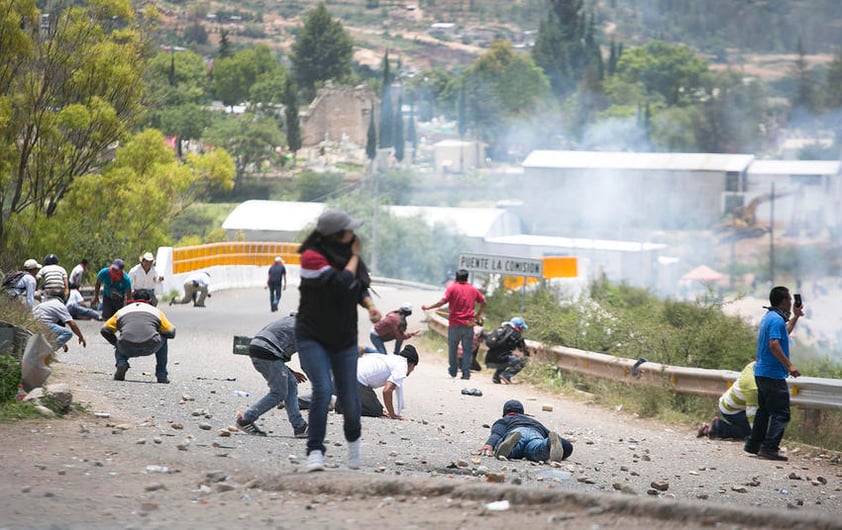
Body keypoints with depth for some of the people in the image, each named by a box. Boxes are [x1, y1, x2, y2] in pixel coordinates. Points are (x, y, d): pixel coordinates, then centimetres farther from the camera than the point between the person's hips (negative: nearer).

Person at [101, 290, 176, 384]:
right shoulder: (156, 311, 26)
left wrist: (116, 343, 40)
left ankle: (121, 362, 5)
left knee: (119, 347, 39)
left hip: (127, 349, 1)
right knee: (163, 339, 34)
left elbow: (105, 330, 24)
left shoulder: (122, 311, 28)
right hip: (150, 347, -1)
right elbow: (171, 332, 23)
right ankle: (162, 375, 29)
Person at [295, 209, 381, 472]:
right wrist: (354, 257, -14)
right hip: (312, 338, -5)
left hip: (345, 339, 5)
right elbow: (343, 283, -29)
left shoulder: (346, 253, 1)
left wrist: (369, 304, -8)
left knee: (349, 396, 4)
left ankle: (353, 440, 33)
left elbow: (360, 288, 13)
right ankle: (315, 452, -17)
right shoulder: (312, 256, -19)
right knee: (322, 389, -23)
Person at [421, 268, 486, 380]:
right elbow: (483, 302, 11)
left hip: (455, 324, -2)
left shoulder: (452, 288, -4)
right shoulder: (473, 289, 7)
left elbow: (443, 301, -14)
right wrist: (478, 314, 26)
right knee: (468, 350, 3)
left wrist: (428, 308, -7)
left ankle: (453, 371, 21)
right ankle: (466, 373, -3)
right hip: (469, 324, 2)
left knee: (452, 349, 13)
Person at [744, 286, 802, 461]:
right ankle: (769, 448, -15)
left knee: (764, 410, 18)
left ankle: (753, 445, 22)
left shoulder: (769, 317, 16)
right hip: (774, 374, -10)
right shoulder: (777, 320, -16)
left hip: (761, 373, 10)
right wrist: (789, 366, -25)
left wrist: (795, 317, 37)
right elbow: (774, 345, -27)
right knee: (781, 414, -8)